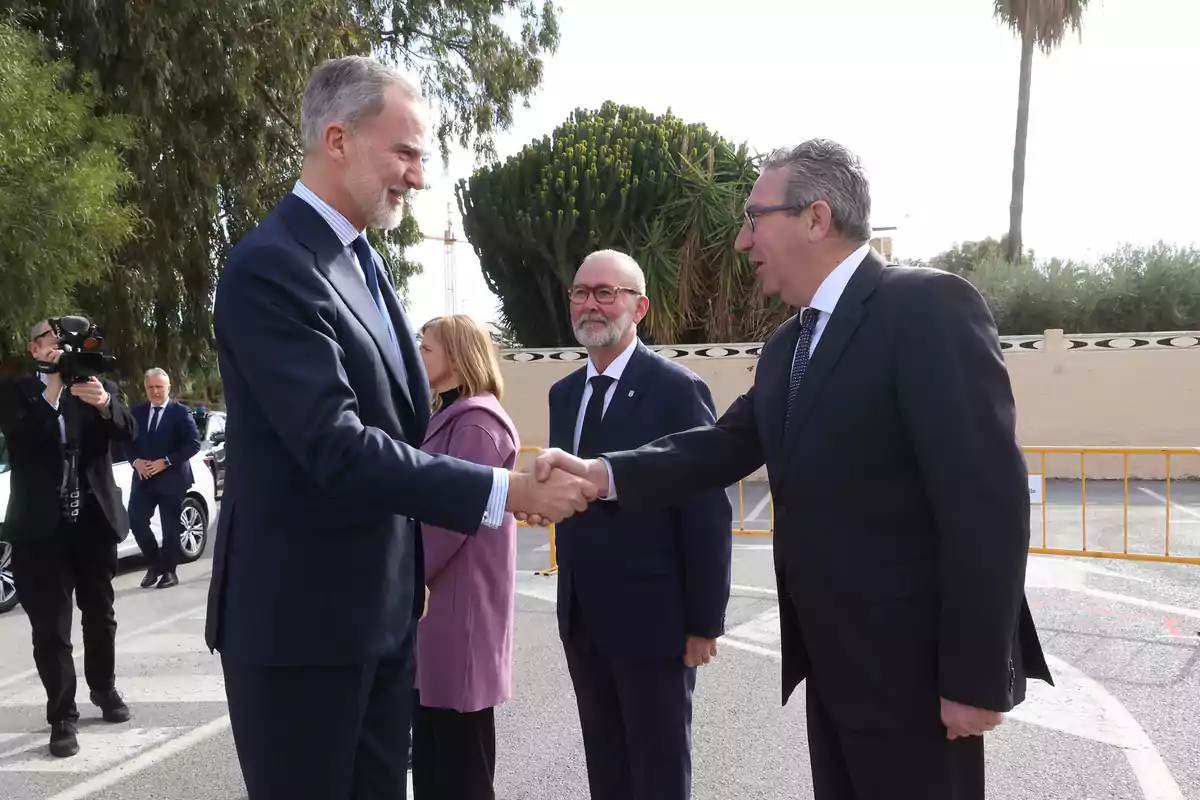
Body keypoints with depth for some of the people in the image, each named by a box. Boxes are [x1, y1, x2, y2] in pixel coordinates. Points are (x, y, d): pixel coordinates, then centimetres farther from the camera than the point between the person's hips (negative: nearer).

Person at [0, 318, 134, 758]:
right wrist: (51, 393, -28)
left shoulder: (98, 385, 5)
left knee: (100, 615, 16)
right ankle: (62, 716, 7)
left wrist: (104, 403, -28)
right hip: (42, 525, -2)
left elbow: (128, 432, -8)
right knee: (50, 626, -2)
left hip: (94, 518, 2)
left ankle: (104, 689, 36)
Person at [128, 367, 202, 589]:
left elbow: (193, 444, -12)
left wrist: (165, 462, -17)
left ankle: (169, 571, 15)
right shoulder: (137, 411, 10)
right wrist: (136, 461, -7)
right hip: (143, 476, 4)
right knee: (136, 520, -4)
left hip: (171, 477, -4)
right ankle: (154, 564, 16)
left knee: (171, 527, 2)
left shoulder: (180, 412, -5)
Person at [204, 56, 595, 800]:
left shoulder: (365, 263, 11)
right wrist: (508, 490, -25)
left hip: (382, 611, 8)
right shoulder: (270, 268, -18)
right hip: (300, 618, -8)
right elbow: (338, 450, -26)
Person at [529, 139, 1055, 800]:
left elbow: (986, 495, -20)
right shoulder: (787, 345, 13)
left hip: (911, 664, -8)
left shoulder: (929, 307, -15)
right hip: (830, 659, 8)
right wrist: (603, 473, -10)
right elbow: (729, 444, 5)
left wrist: (975, 677, -20)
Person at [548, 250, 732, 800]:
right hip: (582, 619, 6)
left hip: (653, 617, -6)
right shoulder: (564, 393, 10)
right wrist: (570, 599, 11)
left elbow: (708, 513, -13)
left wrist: (704, 622, -13)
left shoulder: (677, 389, -12)